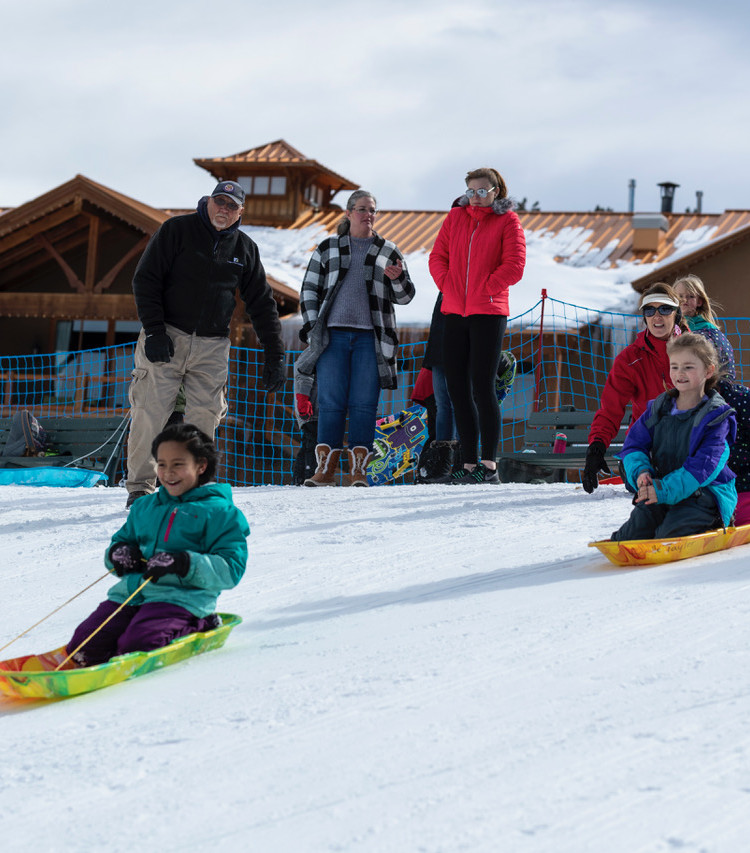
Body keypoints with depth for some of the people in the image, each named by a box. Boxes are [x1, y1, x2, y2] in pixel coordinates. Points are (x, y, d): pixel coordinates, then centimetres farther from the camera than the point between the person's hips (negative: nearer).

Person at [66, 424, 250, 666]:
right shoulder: (144, 507, 24)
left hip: (181, 598, -5)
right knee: (83, 644, -20)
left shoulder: (220, 511, 4)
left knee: (137, 643, -32)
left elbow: (230, 570, -5)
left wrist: (184, 564, -20)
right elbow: (122, 539, 34)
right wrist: (117, 553, 7)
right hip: (130, 593, 5)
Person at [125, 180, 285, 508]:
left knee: (204, 418, -3)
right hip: (166, 339, -3)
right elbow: (145, 280, -4)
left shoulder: (245, 249, 10)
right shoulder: (177, 230, -1)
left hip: (212, 347, 3)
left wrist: (275, 356, 9)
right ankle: (140, 486, 0)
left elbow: (262, 304, 15)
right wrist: (154, 330, -13)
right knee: (150, 413, -8)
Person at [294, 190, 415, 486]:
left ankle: (358, 469, -2)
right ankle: (326, 466, -2)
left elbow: (404, 297, 13)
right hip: (332, 334, 0)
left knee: (364, 403, -4)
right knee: (331, 401, -5)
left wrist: (398, 279, -9)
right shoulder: (327, 249, 14)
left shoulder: (388, 252, 14)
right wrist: (312, 327, 3)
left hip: (369, 338, 0)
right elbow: (309, 290, 14)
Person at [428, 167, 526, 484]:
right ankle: (469, 463, 9)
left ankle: (489, 464, -4)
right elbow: (437, 257, 12)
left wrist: (484, 290, -9)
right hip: (454, 312, 5)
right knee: (457, 388, 4)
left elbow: (514, 267, -7)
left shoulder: (508, 221, 0)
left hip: (488, 312, -5)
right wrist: (448, 286, -2)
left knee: (482, 388, -9)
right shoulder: (455, 217, 13)